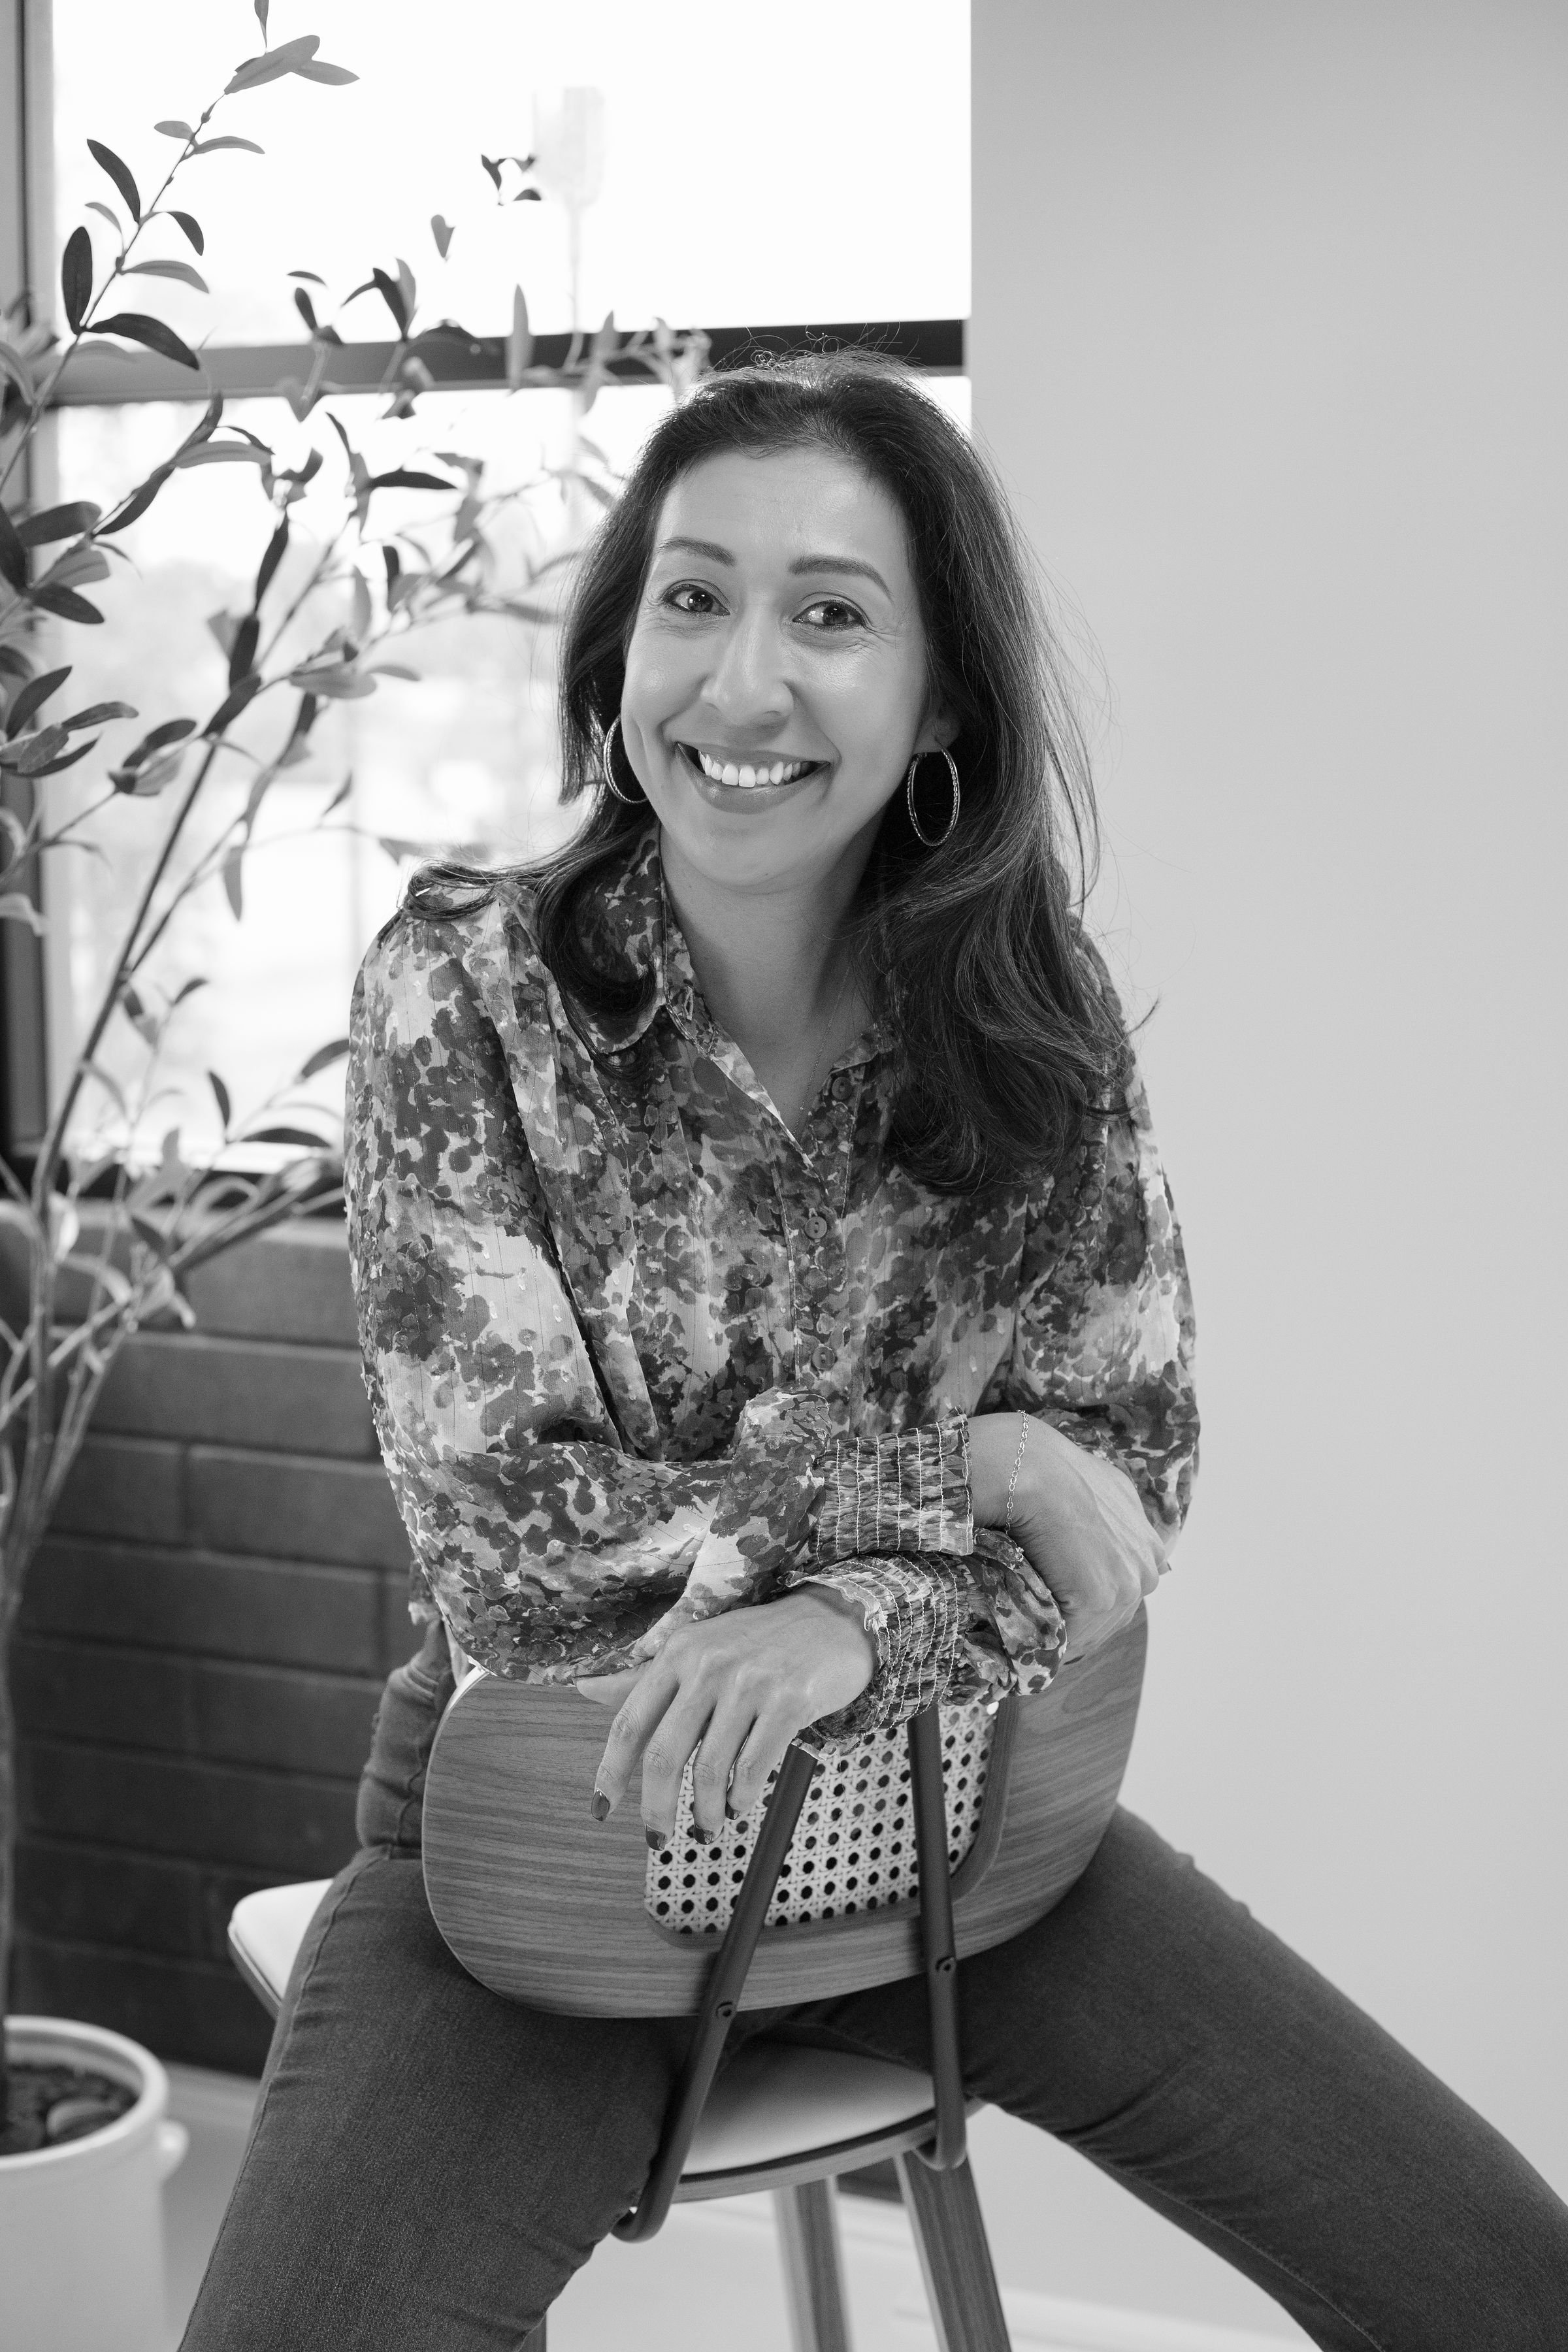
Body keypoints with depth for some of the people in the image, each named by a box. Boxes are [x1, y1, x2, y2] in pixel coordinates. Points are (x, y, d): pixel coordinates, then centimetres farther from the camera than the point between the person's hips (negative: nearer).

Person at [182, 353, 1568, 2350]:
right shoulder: (463, 990, -15)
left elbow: (1133, 1460, -7)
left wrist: (854, 1620, -26)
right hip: (547, 1821, -2)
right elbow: (514, 1545, -18)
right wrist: (963, 1467, -21)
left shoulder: (1032, 1008, -6)